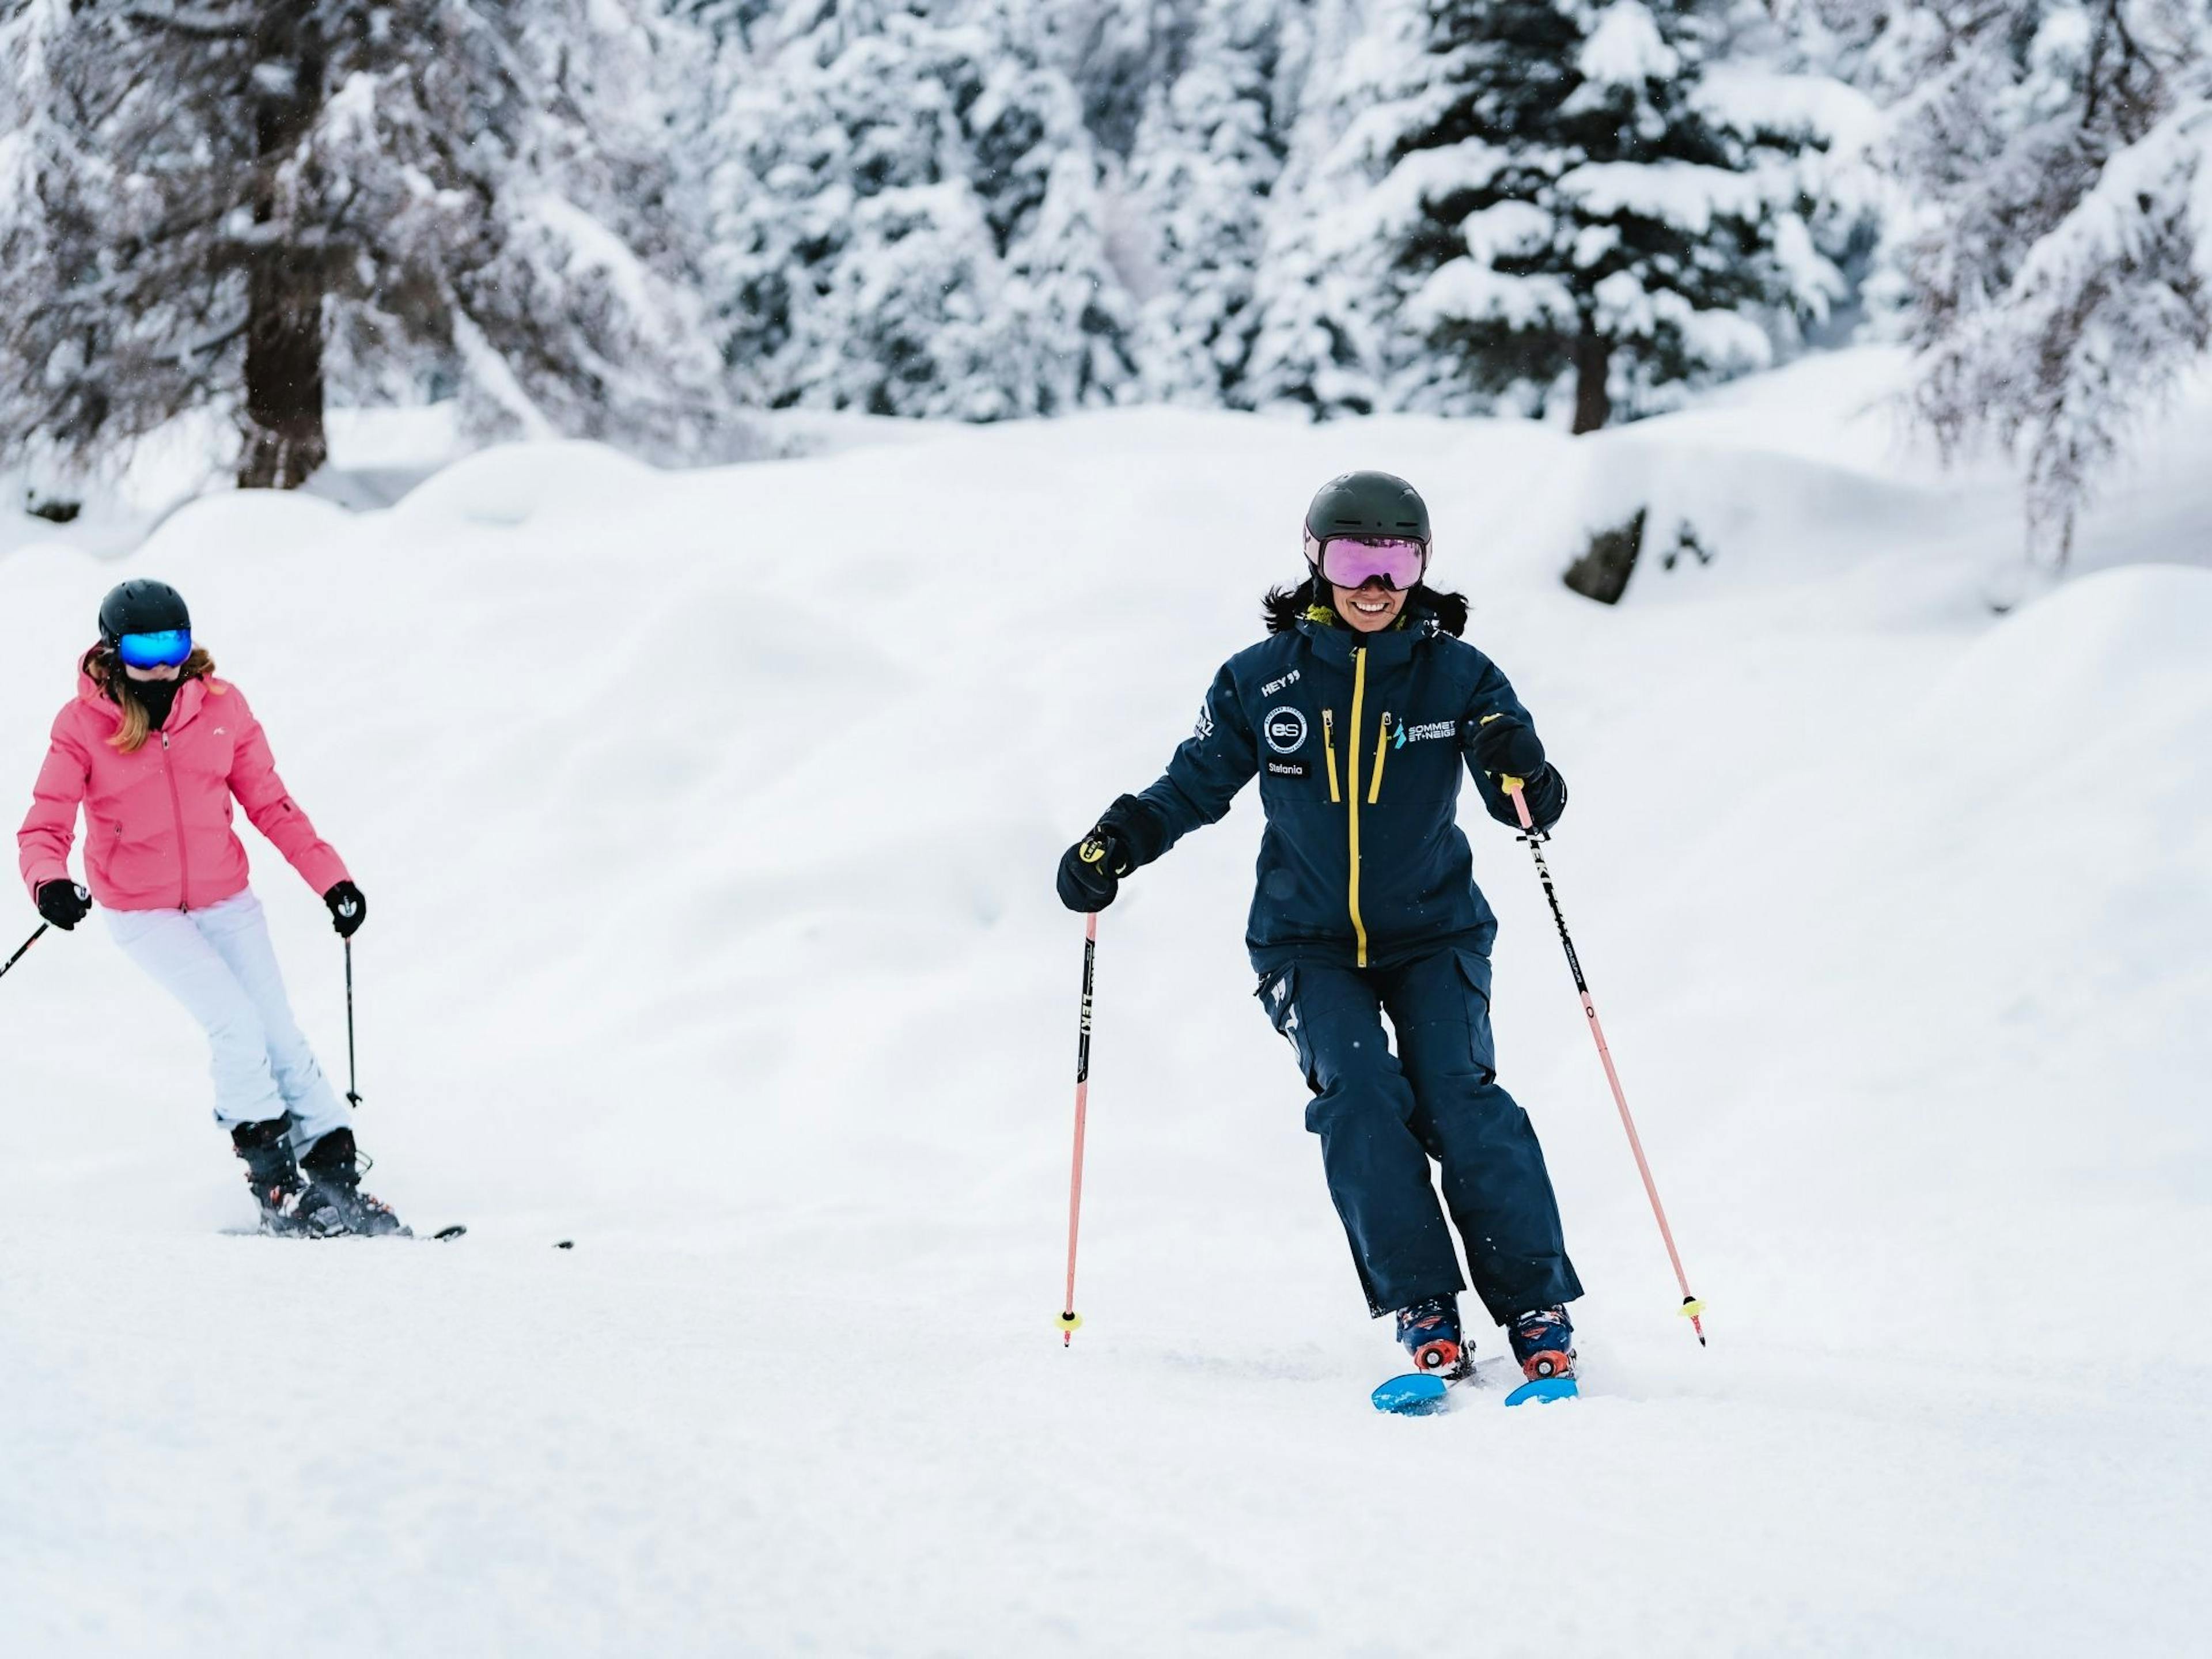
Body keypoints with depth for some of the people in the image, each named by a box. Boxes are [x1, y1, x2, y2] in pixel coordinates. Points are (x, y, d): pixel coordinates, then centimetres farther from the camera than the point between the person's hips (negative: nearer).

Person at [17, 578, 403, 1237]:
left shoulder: (220, 706, -6)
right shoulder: (83, 725, -13)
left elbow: (269, 804, 2)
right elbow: (46, 824, -14)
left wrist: (330, 876, -4)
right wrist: (50, 884, -35)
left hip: (227, 901, 3)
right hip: (143, 912, -3)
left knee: (279, 1034, 0)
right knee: (236, 1023, -18)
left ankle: (336, 1175, 7)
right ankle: (275, 1182, -8)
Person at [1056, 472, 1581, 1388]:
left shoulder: (1457, 675, -3)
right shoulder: (1262, 681, -2)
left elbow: (1530, 805, -5)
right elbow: (1194, 785, 8)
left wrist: (1521, 774, -28)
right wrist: (1116, 842, -9)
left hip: (1432, 933, 0)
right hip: (1310, 941, 1)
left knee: (1459, 1097, -18)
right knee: (1357, 1095, -21)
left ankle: (1536, 1306, -10)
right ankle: (1421, 1304, -17)